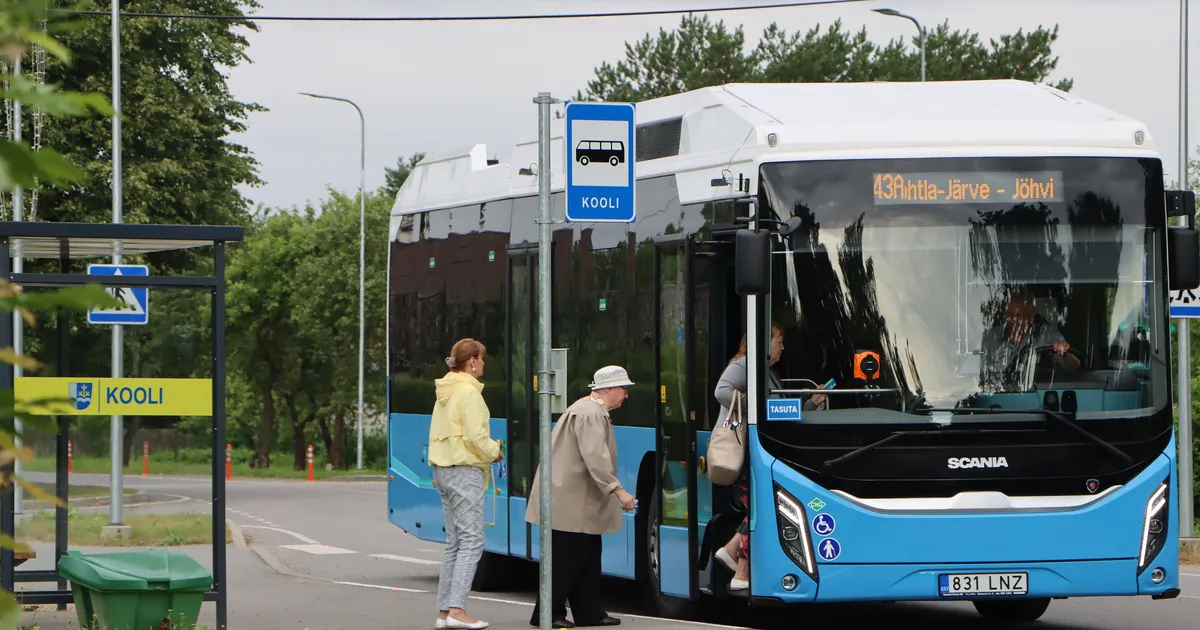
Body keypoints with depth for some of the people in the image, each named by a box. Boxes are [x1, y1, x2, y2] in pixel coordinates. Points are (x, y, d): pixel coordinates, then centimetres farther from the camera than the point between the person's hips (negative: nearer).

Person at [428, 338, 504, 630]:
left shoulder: (444, 392, 15)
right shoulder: (468, 392, -13)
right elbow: (475, 436, -19)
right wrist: (493, 452, -1)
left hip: (443, 470, 9)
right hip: (465, 470, -9)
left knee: (455, 541, 12)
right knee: (471, 541, -10)